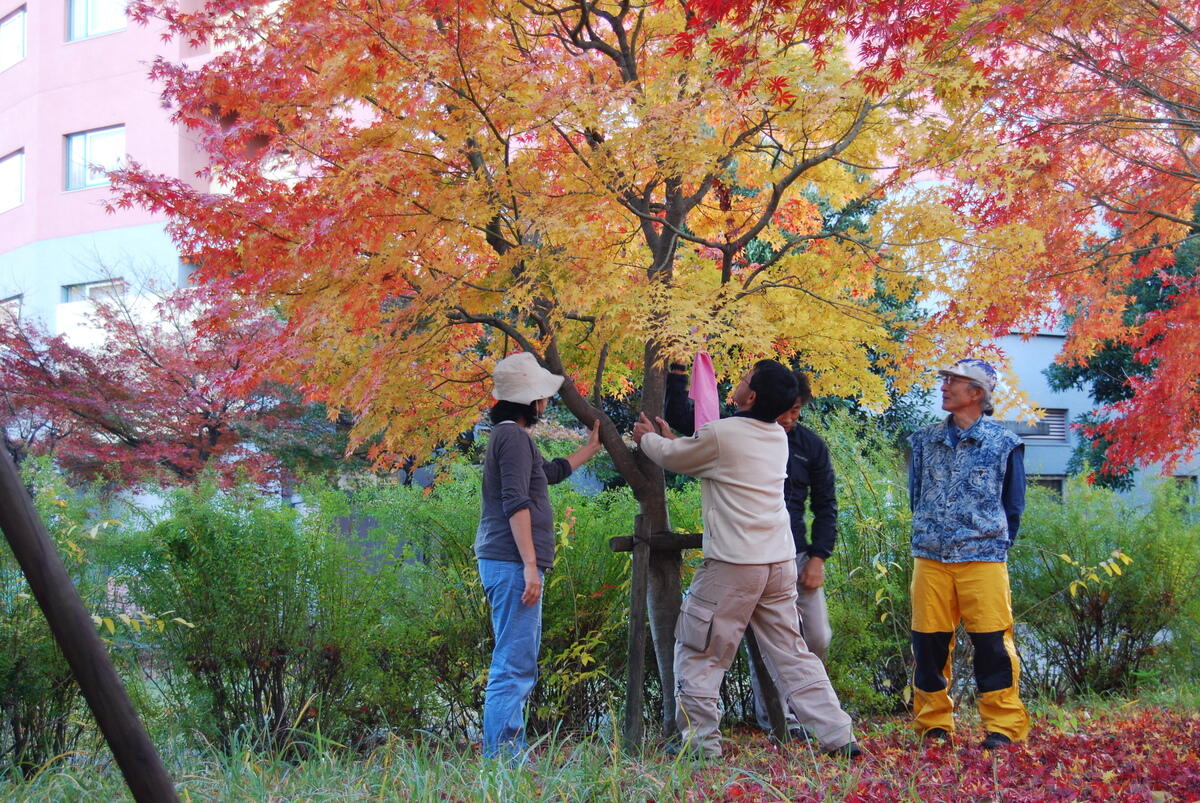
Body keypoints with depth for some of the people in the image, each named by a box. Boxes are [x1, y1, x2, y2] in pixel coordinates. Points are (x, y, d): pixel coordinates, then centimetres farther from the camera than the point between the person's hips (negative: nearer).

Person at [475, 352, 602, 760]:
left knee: (519, 666, 14)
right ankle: (499, 757, -12)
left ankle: (510, 757, 17)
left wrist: (592, 447, 49)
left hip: (505, 562, 11)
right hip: (512, 562, -11)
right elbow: (515, 503, -19)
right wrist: (529, 565, -22)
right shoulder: (513, 436, -10)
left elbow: (552, 471, 38)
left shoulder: (510, 436, 22)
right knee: (513, 666, -11)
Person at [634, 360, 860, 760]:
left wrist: (647, 438, 28)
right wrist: (671, 438, 36)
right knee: (793, 655, 12)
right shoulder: (778, 438, 11)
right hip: (780, 562, 7)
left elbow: (673, 458, 7)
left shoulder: (719, 434, -12)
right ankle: (838, 737, 9)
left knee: (698, 654, 6)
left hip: (732, 565, -7)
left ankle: (700, 741, 7)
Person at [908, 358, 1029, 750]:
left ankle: (1003, 727, 3)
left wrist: (996, 543, 5)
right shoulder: (925, 441, 11)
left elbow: (1014, 505, 8)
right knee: (928, 642, 3)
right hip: (930, 558, 3)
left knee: (992, 642, -5)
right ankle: (934, 723, 14)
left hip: (983, 558, -3)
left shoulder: (1004, 444, 2)